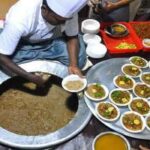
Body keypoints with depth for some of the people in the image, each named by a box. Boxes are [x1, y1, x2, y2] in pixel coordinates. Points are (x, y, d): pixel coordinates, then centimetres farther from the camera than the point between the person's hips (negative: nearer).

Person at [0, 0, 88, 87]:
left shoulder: (68, 9, -28)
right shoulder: (19, 18, -38)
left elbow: (72, 37, -13)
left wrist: (74, 64, -29)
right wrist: (30, 77, -41)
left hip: (51, 41, 3)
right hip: (22, 44, -3)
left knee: (79, 58, -16)